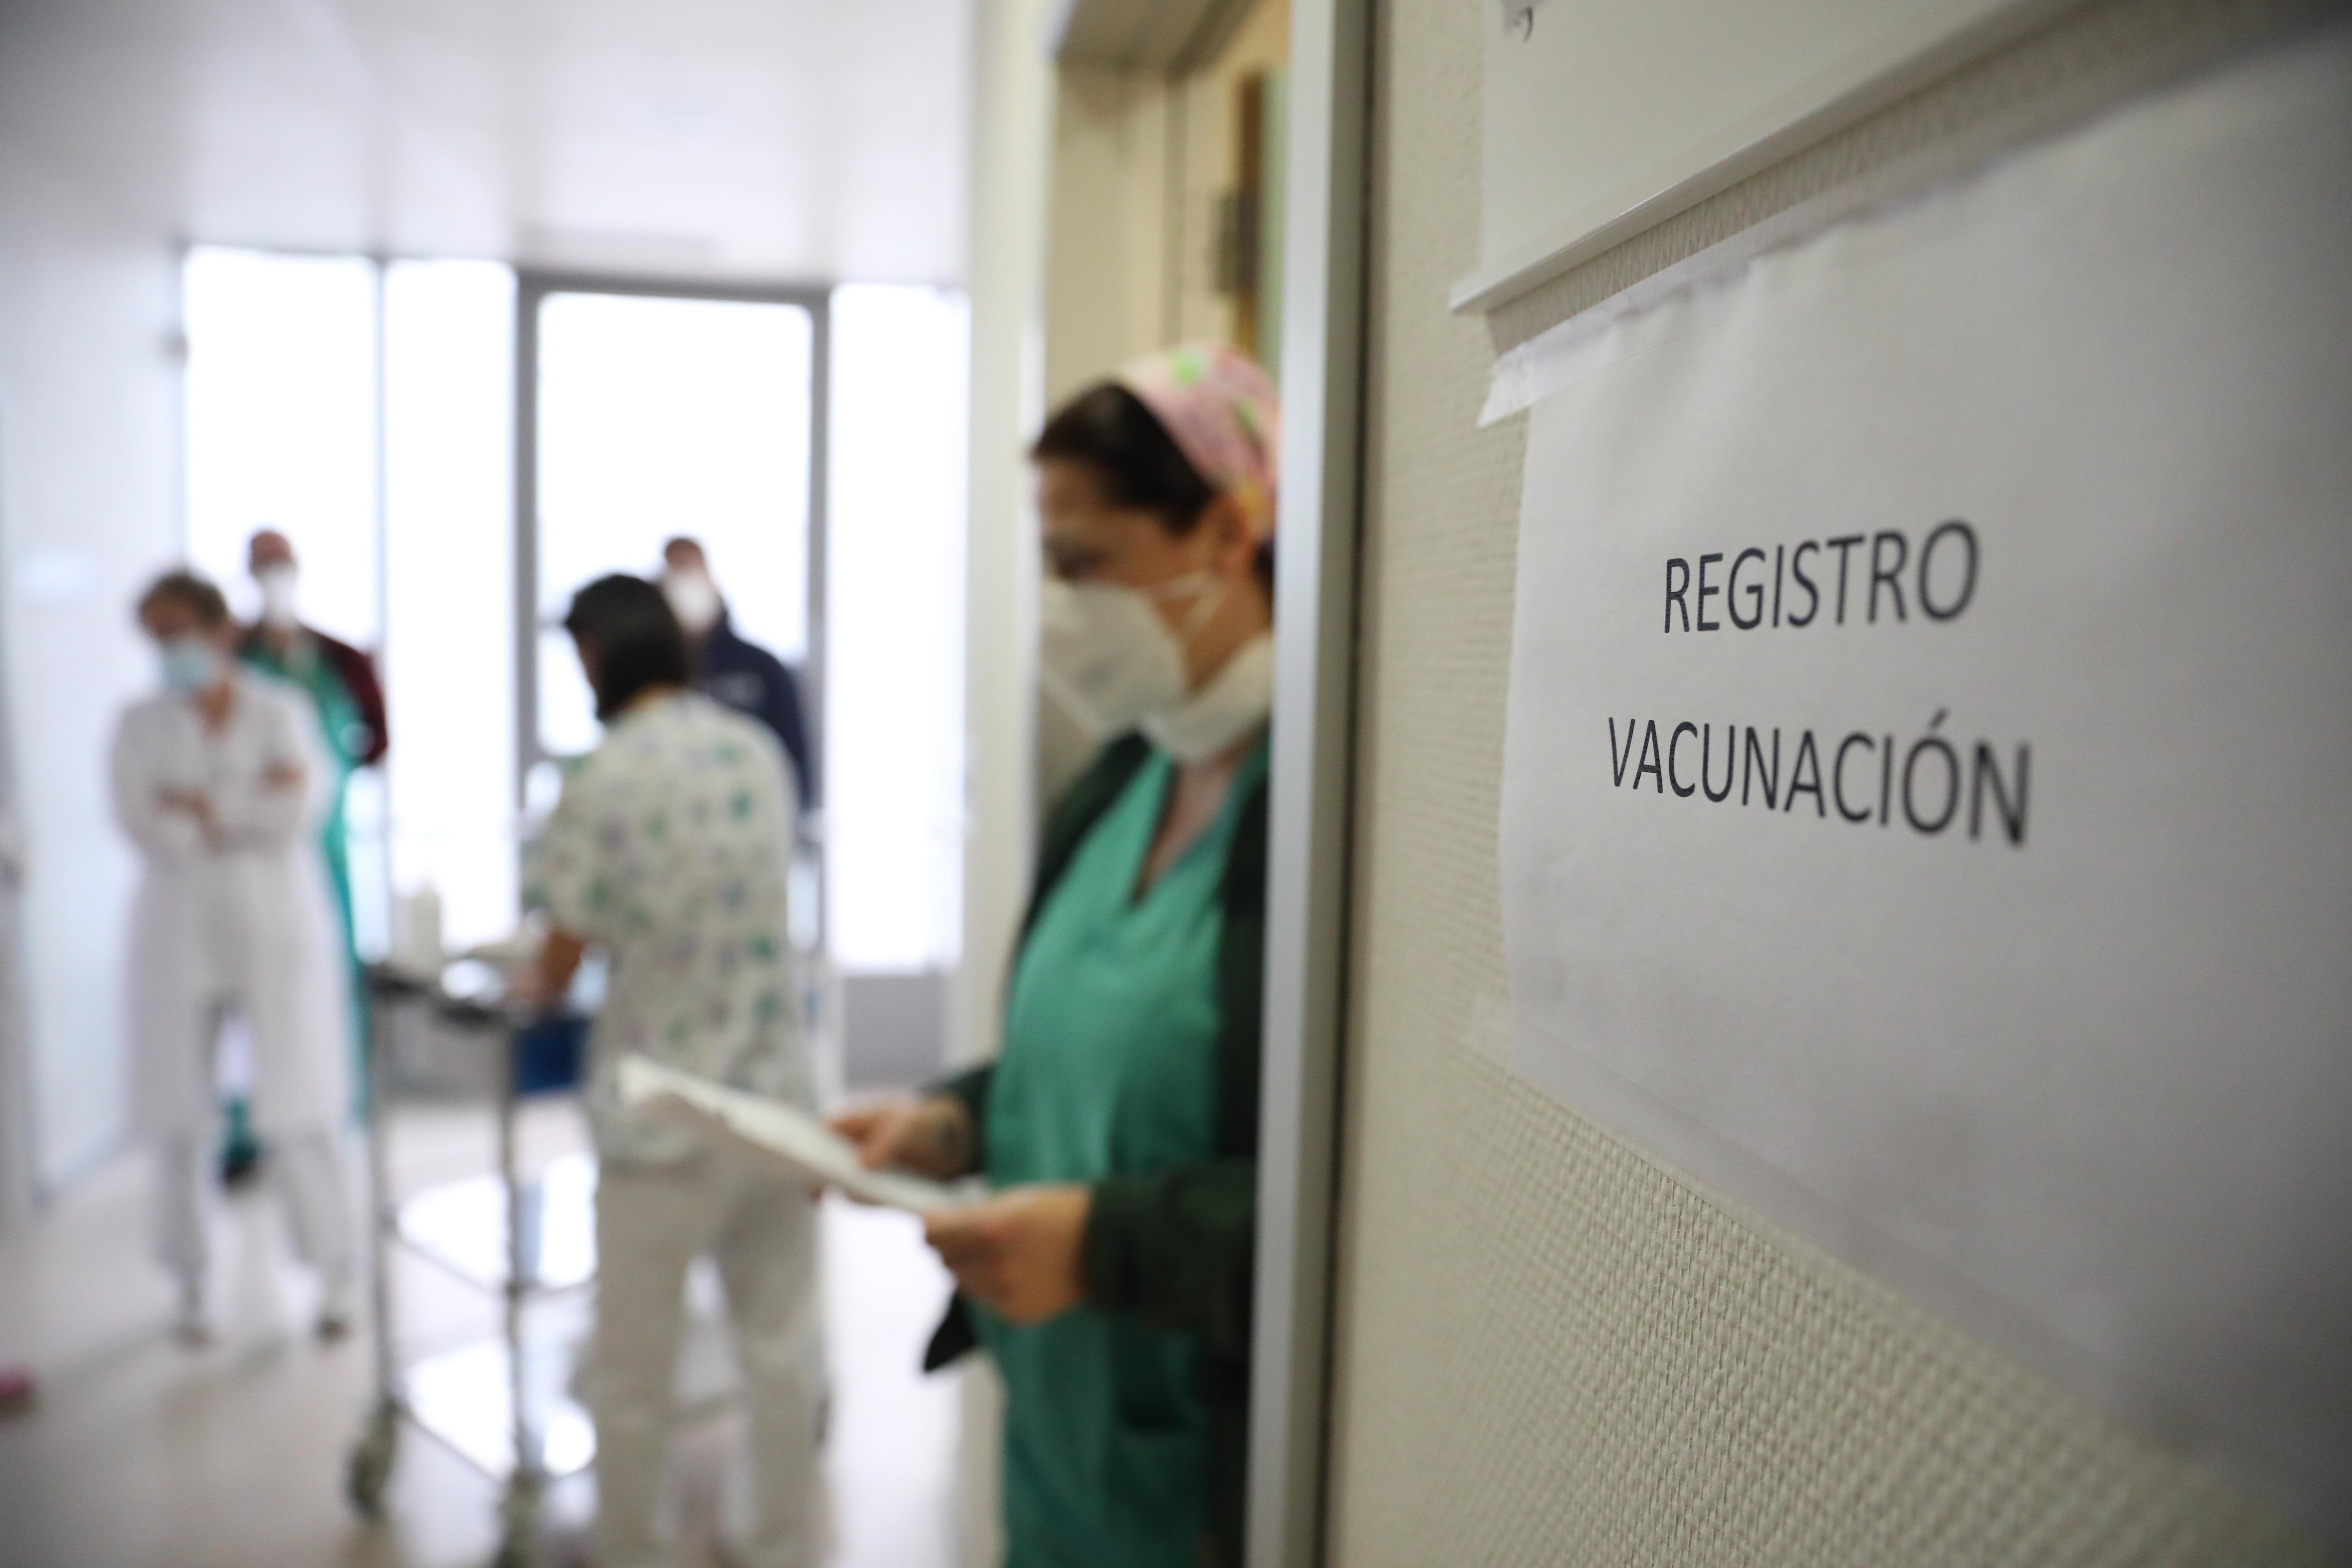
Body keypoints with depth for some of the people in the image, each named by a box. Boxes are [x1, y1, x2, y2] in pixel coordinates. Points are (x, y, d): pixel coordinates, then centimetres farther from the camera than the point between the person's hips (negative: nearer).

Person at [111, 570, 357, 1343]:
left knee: (296, 1113, 0)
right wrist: (252, 802, -17)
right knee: (181, 1119, 5)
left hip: (277, 934, -2)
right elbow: (142, 824, -9)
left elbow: (297, 813, -13)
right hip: (180, 938, 2)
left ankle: (334, 1274, 14)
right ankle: (191, 1283, 23)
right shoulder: (141, 726, 3)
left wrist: (199, 805, -14)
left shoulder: (282, 713, -1)